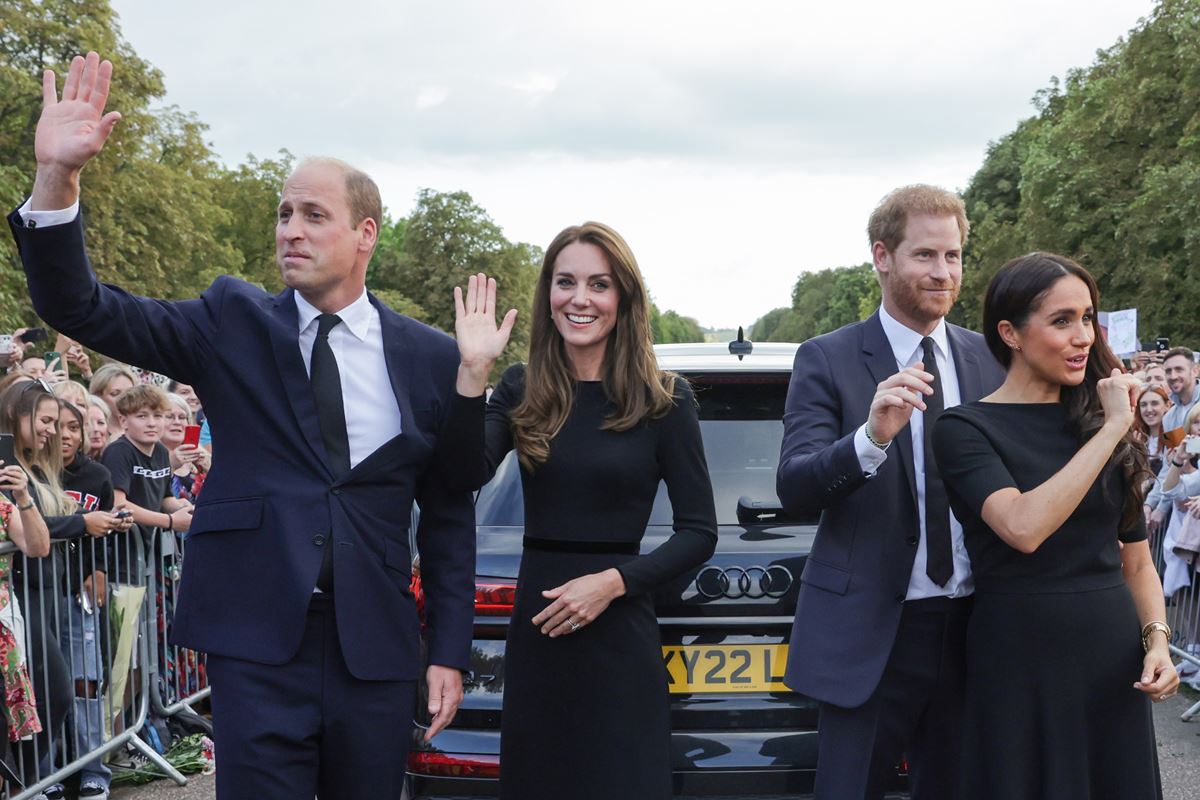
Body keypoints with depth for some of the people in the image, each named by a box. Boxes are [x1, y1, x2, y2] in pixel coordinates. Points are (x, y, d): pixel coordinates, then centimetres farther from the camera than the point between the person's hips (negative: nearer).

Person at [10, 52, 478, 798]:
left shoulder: (431, 358, 3)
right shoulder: (234, 323, 2)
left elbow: (449, 513, 8)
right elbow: (84, 311, -7)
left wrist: (449, 651, 5)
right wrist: (57, 179, -21)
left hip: (376, 653, 1)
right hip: (257, 648, -1)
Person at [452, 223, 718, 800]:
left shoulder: (664, 400, -4)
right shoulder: (520, 390, 3)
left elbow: (699, 533, -3)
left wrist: (613, 582, -14)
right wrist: (473, 372, -19)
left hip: (620, 638, -3)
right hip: (535, 635, 3)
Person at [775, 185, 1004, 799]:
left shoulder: (988, 361, 7)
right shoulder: (828, 360, -5)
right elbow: (793, 489, -15)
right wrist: (872, 436, -33)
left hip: (970, 629, 4)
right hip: (869, 633, -4)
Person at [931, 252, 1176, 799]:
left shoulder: (1100, 418, 9)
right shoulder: (966, 429, -7)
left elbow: (1136, 559, 15)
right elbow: (1024, 528, -25)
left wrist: (1156, 639, -3)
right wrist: (1111, 429, -18)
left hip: (1115, 663, 5)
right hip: (1021, 667, -5)